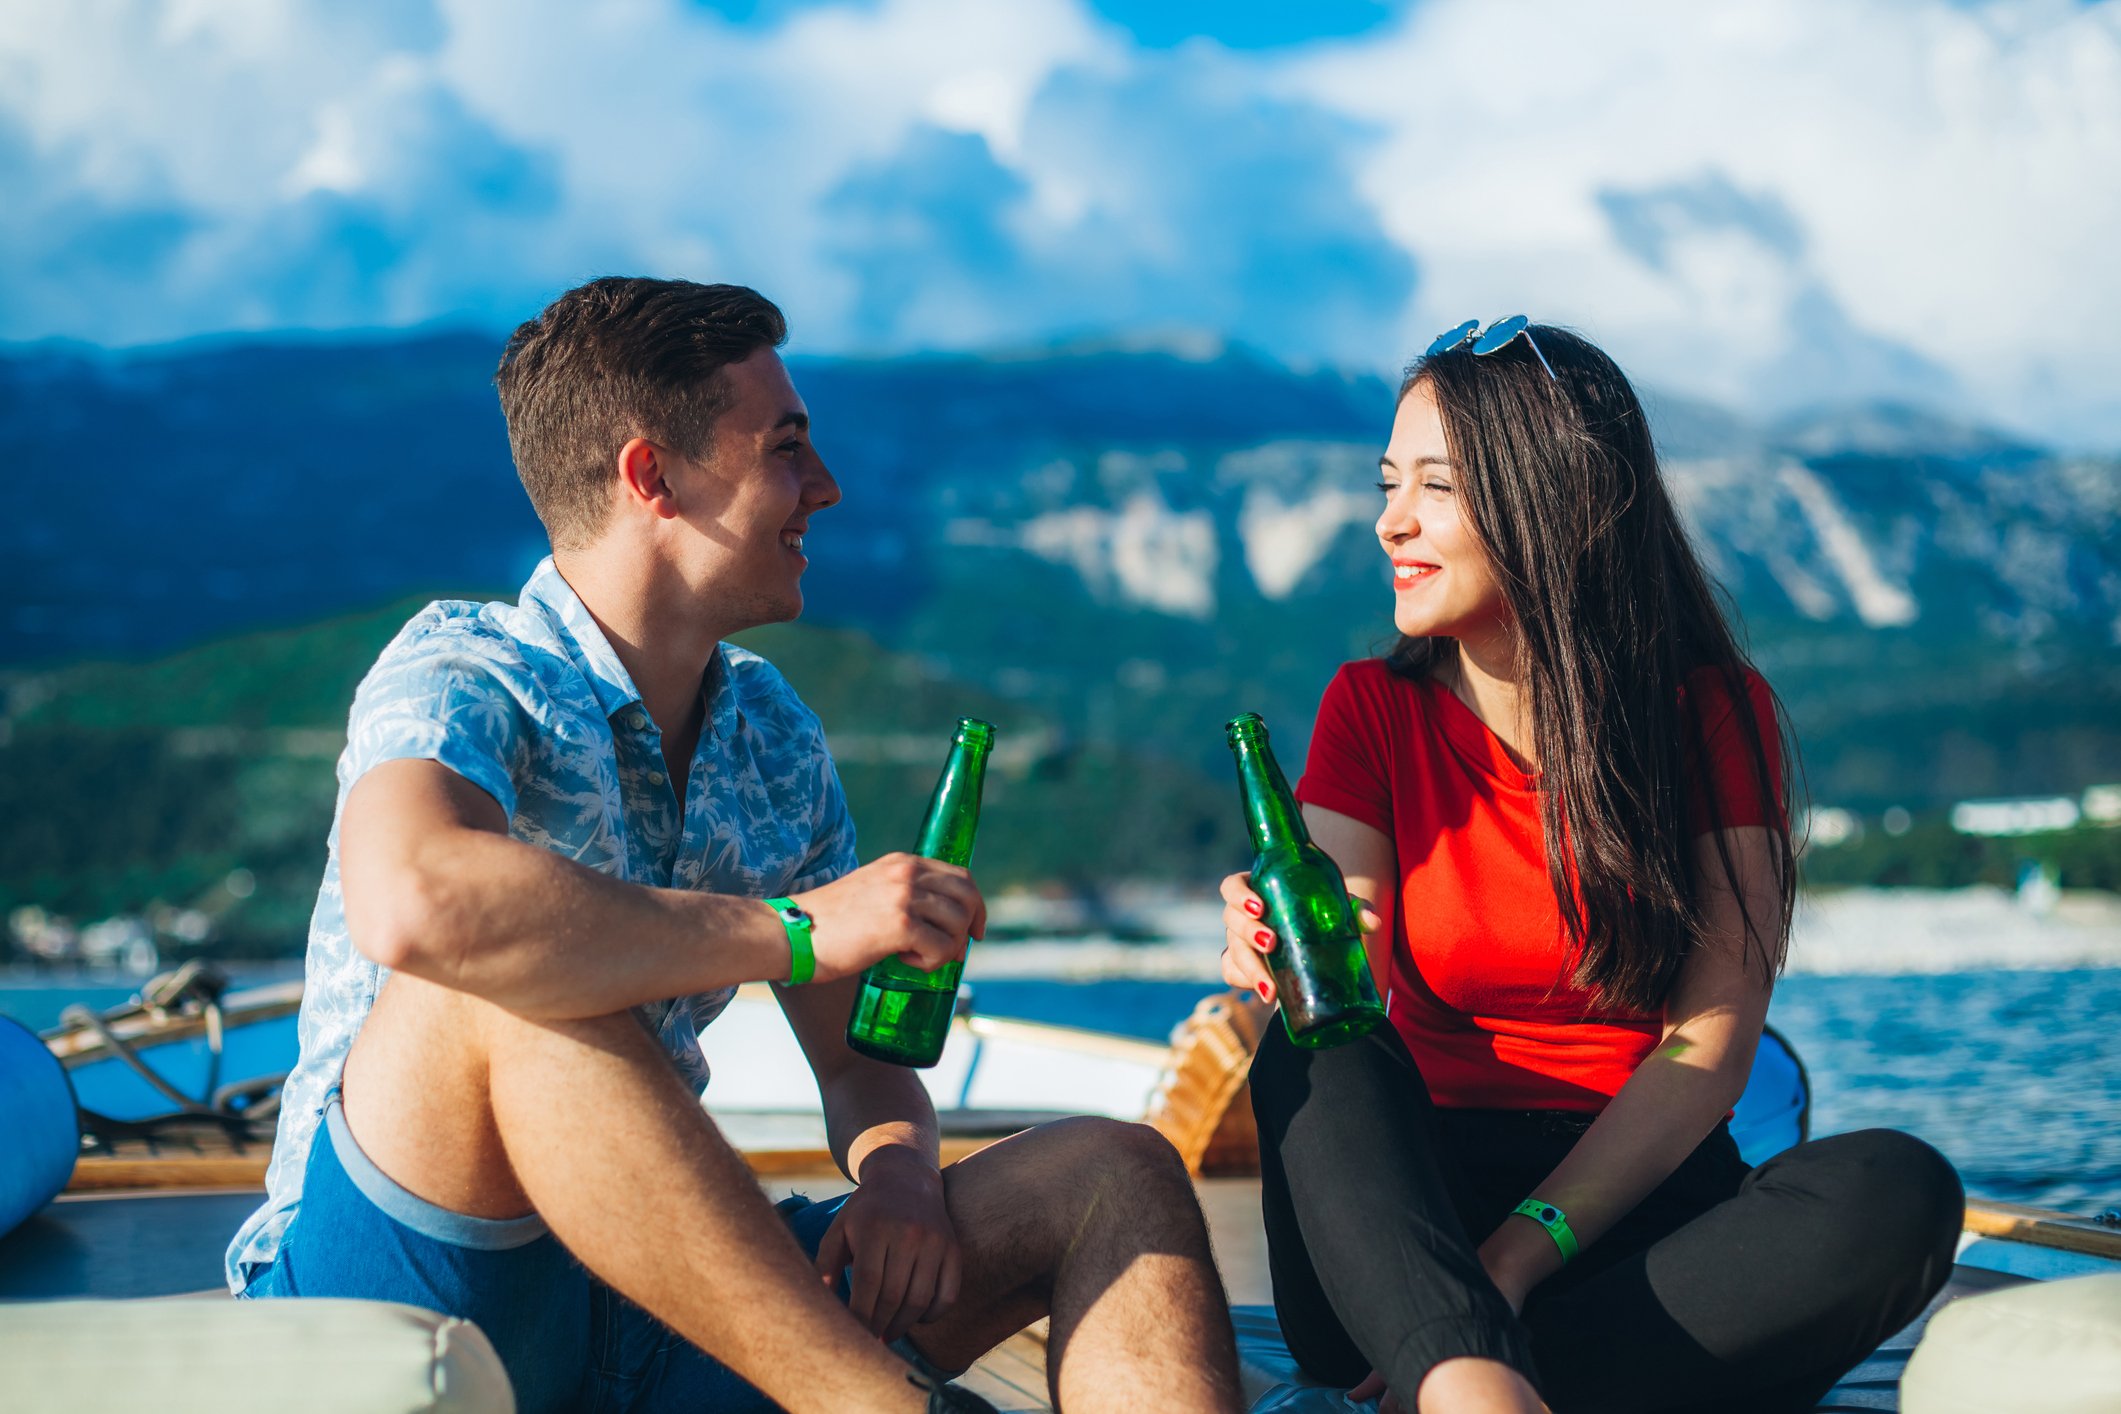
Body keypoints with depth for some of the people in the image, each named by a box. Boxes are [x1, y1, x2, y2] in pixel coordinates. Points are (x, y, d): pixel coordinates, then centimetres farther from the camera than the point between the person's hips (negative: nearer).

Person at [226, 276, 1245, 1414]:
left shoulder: (773, 734, 10)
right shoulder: (459, 673, -12)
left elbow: (858, 1059, 14)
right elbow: (412, 905, -36)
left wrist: (899, 1172, -11)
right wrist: (797, 928, -27)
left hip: (655, 1300, 7)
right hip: (398, 1286, -6)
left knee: (1114, 1179, -7)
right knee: (504, 985, -35)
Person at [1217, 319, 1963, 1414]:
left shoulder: (1717, 715, 0)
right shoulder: (1374, 710, 5)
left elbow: (1710, 1044, -8)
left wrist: (1521, 1254, -20)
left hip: (1631, 1195, 0)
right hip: (1421, 1196, 1)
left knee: (1898, 1192, -30)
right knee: (1316, 1055, -30)